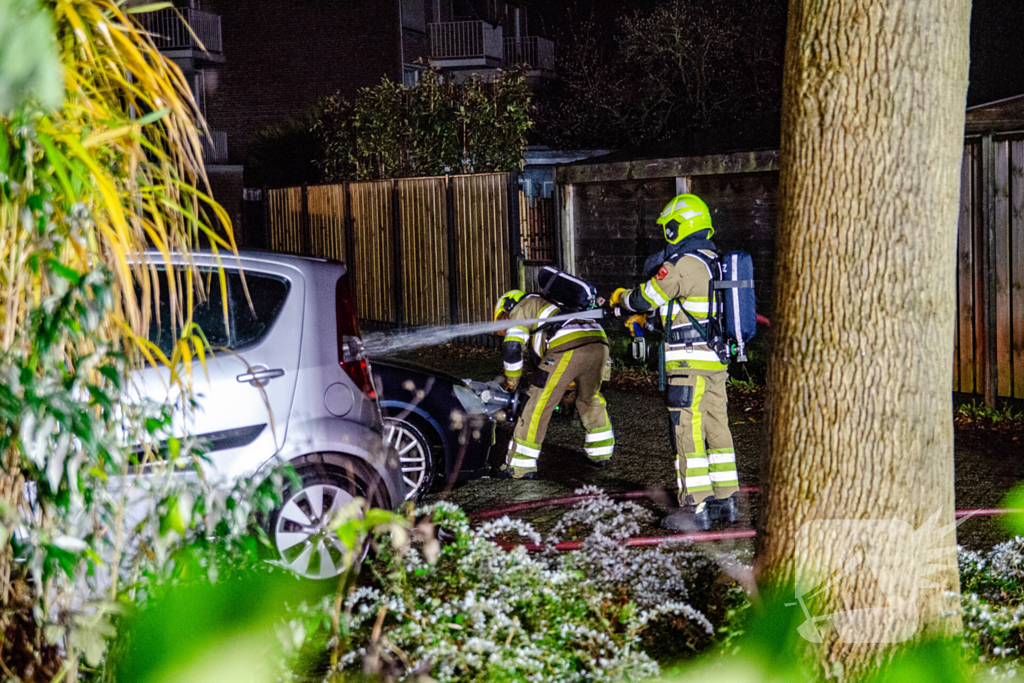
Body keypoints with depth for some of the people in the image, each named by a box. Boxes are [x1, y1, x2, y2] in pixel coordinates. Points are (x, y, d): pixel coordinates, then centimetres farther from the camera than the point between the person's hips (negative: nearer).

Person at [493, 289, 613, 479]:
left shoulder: (521, 308, 19)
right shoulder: (551, 306, 43)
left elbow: (513, 347, 6)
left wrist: (512, 382, 20)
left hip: (568, 348, -8)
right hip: (599, 342, 8)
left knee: (538, 405, -1)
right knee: (591, 398, 30)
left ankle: (520, 466, 1)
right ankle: (600, 451, 38)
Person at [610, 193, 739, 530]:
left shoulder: (682, 264, -15)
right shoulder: (713, 262, 14)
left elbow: (646, 298, -7)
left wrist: (621, 298, 14)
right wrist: (645, 320, 29)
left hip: (689, 363, -9)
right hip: (716, 362, 9)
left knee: (687, 432, -5)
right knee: (716, 428, 12)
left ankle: (696, 506, -5)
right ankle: (725, 499, 18)